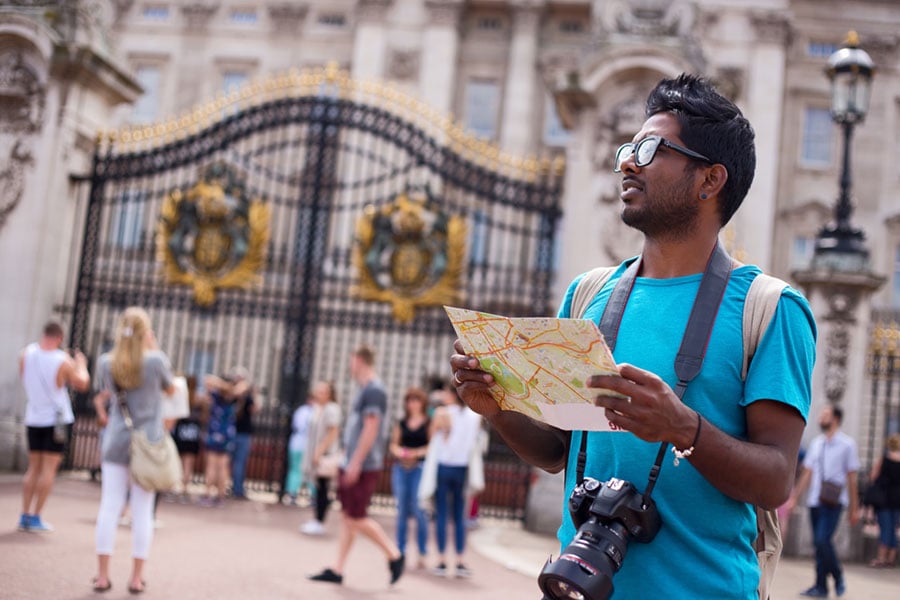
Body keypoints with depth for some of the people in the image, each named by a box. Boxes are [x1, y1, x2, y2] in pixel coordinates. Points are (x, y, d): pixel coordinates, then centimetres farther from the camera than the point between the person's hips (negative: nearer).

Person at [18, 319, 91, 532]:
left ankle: (25, 515, 10)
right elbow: (82, 384, -2)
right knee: (49, 469, 0)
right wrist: (81, 364, 16)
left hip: (33, 417, 4)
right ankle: (36, 518, -2)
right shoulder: (63, 361, -15)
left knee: (33, 468, 12)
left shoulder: (26, 353, -4)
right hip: (56, 419, -4)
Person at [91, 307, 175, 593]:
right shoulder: (156, 360, -10)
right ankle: (136, 577, 7)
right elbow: (170, 390, 8)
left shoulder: (106, 362, 0)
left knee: (110, 507, 5)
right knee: (142, 511, 3)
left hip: (116, 441, 2)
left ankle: (102, 575, 6)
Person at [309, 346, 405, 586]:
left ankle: (394, 555, 4)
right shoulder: (367, 389, 16)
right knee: (347, 517, 9)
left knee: (356, 518, -7)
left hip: (363, 467, -10)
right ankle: (337, 570, 12)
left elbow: (371, 429, -21)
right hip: (353, 465, 10)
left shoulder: (373, 390, -15)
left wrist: (356, 462, -21)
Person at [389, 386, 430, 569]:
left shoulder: (430, 423, 2)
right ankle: (400, 552, 11)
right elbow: (394, 445, 16)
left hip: (420, 467, -4)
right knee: (402, 510, 5)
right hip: (400, 467, 4)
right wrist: (399, 451, -4)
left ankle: (422, 554, -3)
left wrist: (417, 452, -14)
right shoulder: (401, 423, 15)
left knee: (418, 509, -10)